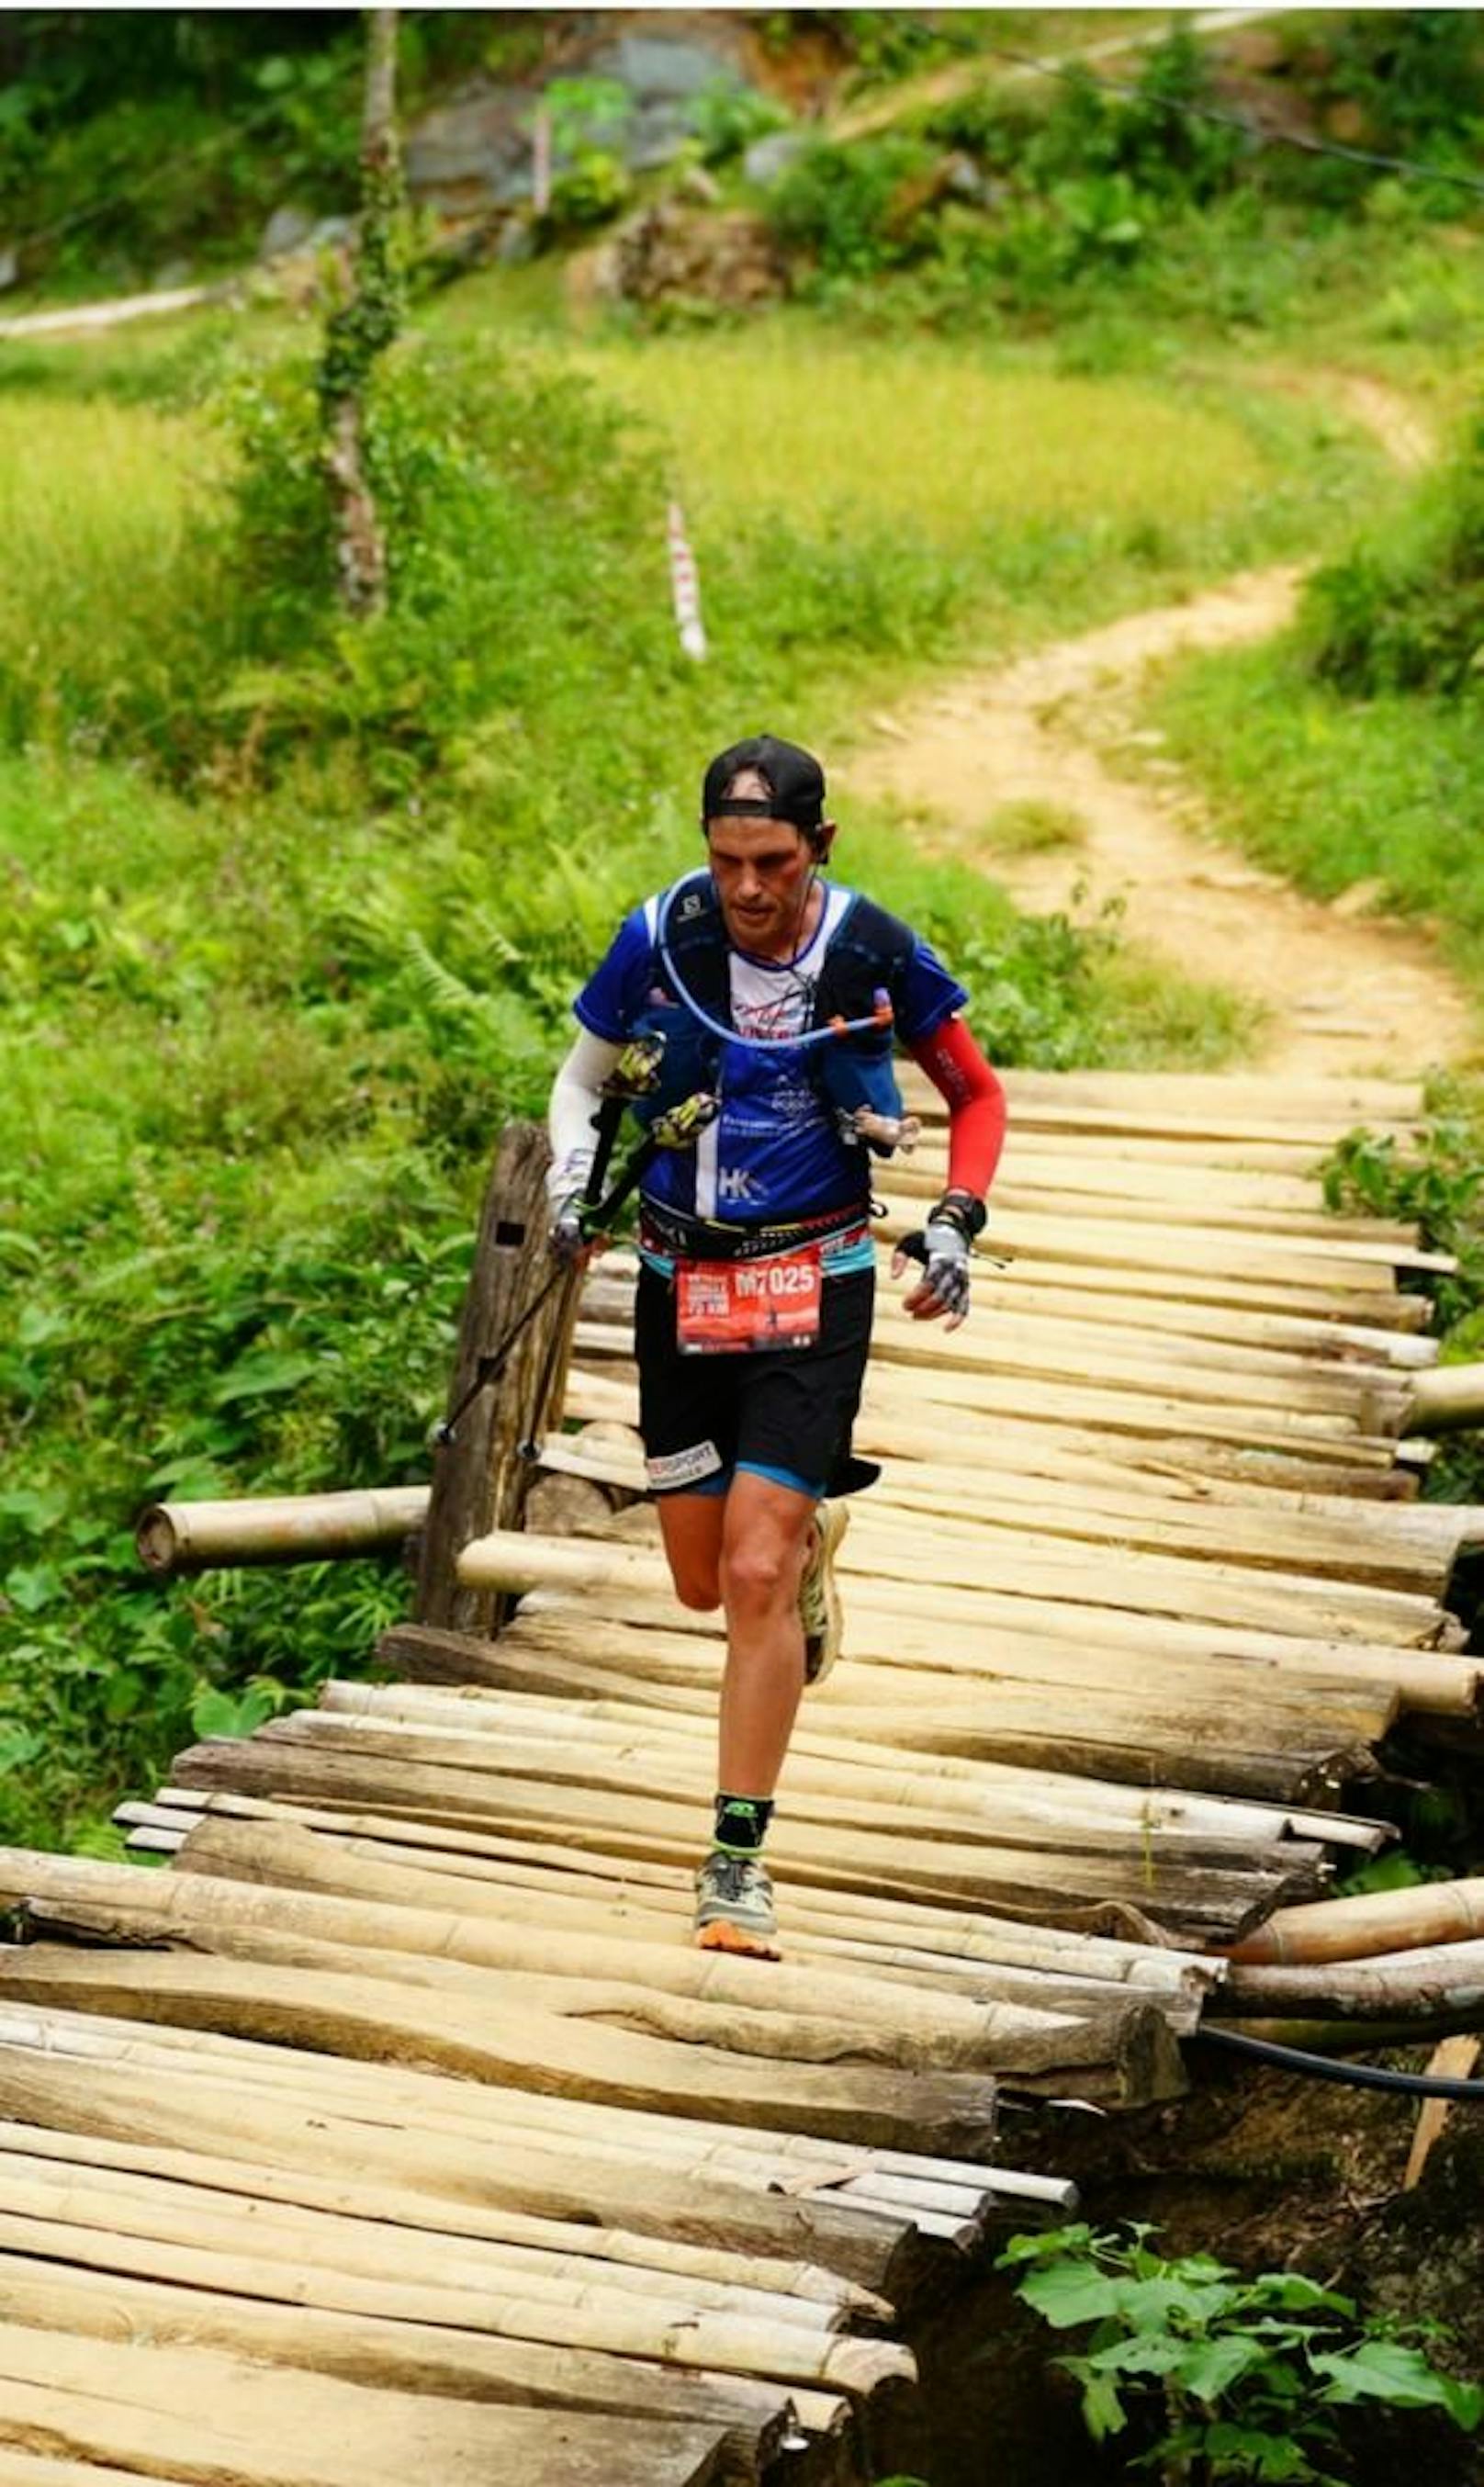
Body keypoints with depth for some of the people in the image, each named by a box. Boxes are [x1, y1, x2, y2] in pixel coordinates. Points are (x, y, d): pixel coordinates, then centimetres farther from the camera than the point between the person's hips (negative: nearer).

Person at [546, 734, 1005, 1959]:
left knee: (756, 1577, -13)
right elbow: (583, 1078, 6)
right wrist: (574, 1179, -12)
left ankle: (738, 1864, -4)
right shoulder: (660, 937, -10)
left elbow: (978, 1095, 4)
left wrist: (955, 1221, -9)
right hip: (681, 1282, 3)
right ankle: (810, 1529, 49)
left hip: (815, 1289, -3)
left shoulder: (875, 952, -13)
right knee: (703, 1580, 12)